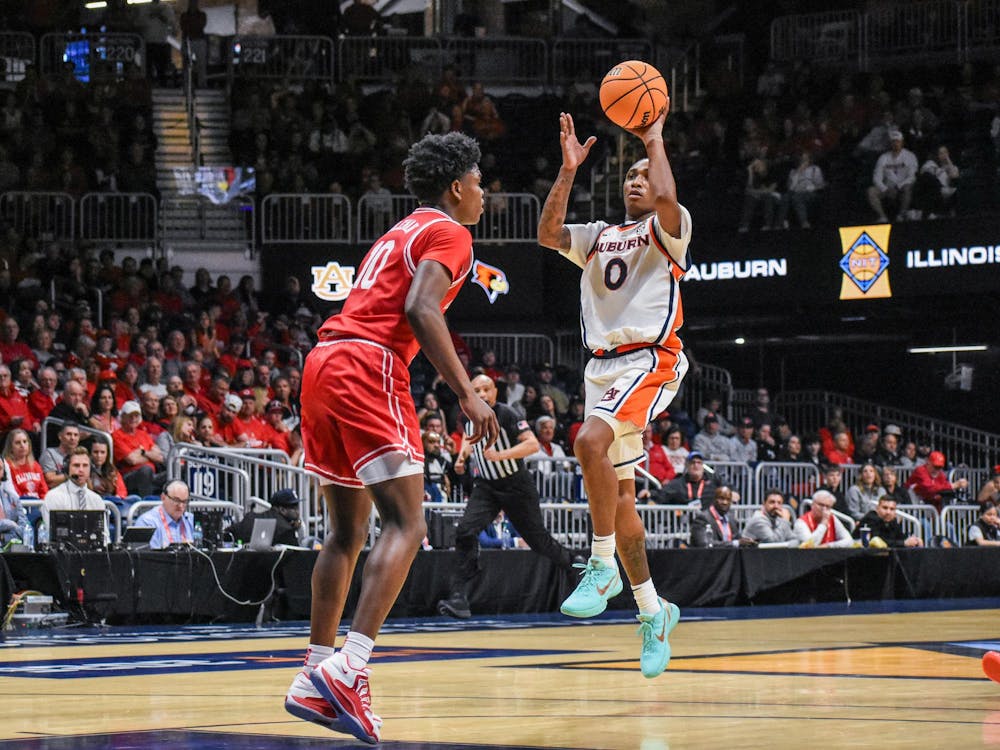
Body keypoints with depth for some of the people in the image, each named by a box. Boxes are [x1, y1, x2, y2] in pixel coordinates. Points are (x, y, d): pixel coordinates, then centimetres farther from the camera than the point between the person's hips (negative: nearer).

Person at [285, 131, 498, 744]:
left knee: (349, 531, 13)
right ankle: (349, 667, -26)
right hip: (368, 369, -9)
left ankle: (315, 680, 11)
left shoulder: (402, 232, 29)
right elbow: (420, 309, -15)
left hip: (324, 362, 10)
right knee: (406, 525, -12)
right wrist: (468, 394, -17)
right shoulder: (447, 232, 1)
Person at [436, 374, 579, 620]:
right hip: (486, 487, 4)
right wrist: (464, 453, 7)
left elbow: (532, 444, -24)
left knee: (537, 539, 9)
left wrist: (501, 455, -34)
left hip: (517, 486, -4)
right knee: (465, 532, -18)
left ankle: (572, 563, 40)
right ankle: (459, 598, -21)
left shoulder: (506, 414, -16)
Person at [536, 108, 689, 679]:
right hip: (603, 366, 7)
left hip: (651, 361, -7)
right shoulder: (598, 237, 21)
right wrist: (569, 170, 1)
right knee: (619, 489, 7)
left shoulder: (667, 231, 3)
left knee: (590, 441, -31)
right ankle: (652, 608, 17)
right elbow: (548, 234, 6)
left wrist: (654, 140, -7)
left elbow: (667, 199, -19)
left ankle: (603, 566, -23)